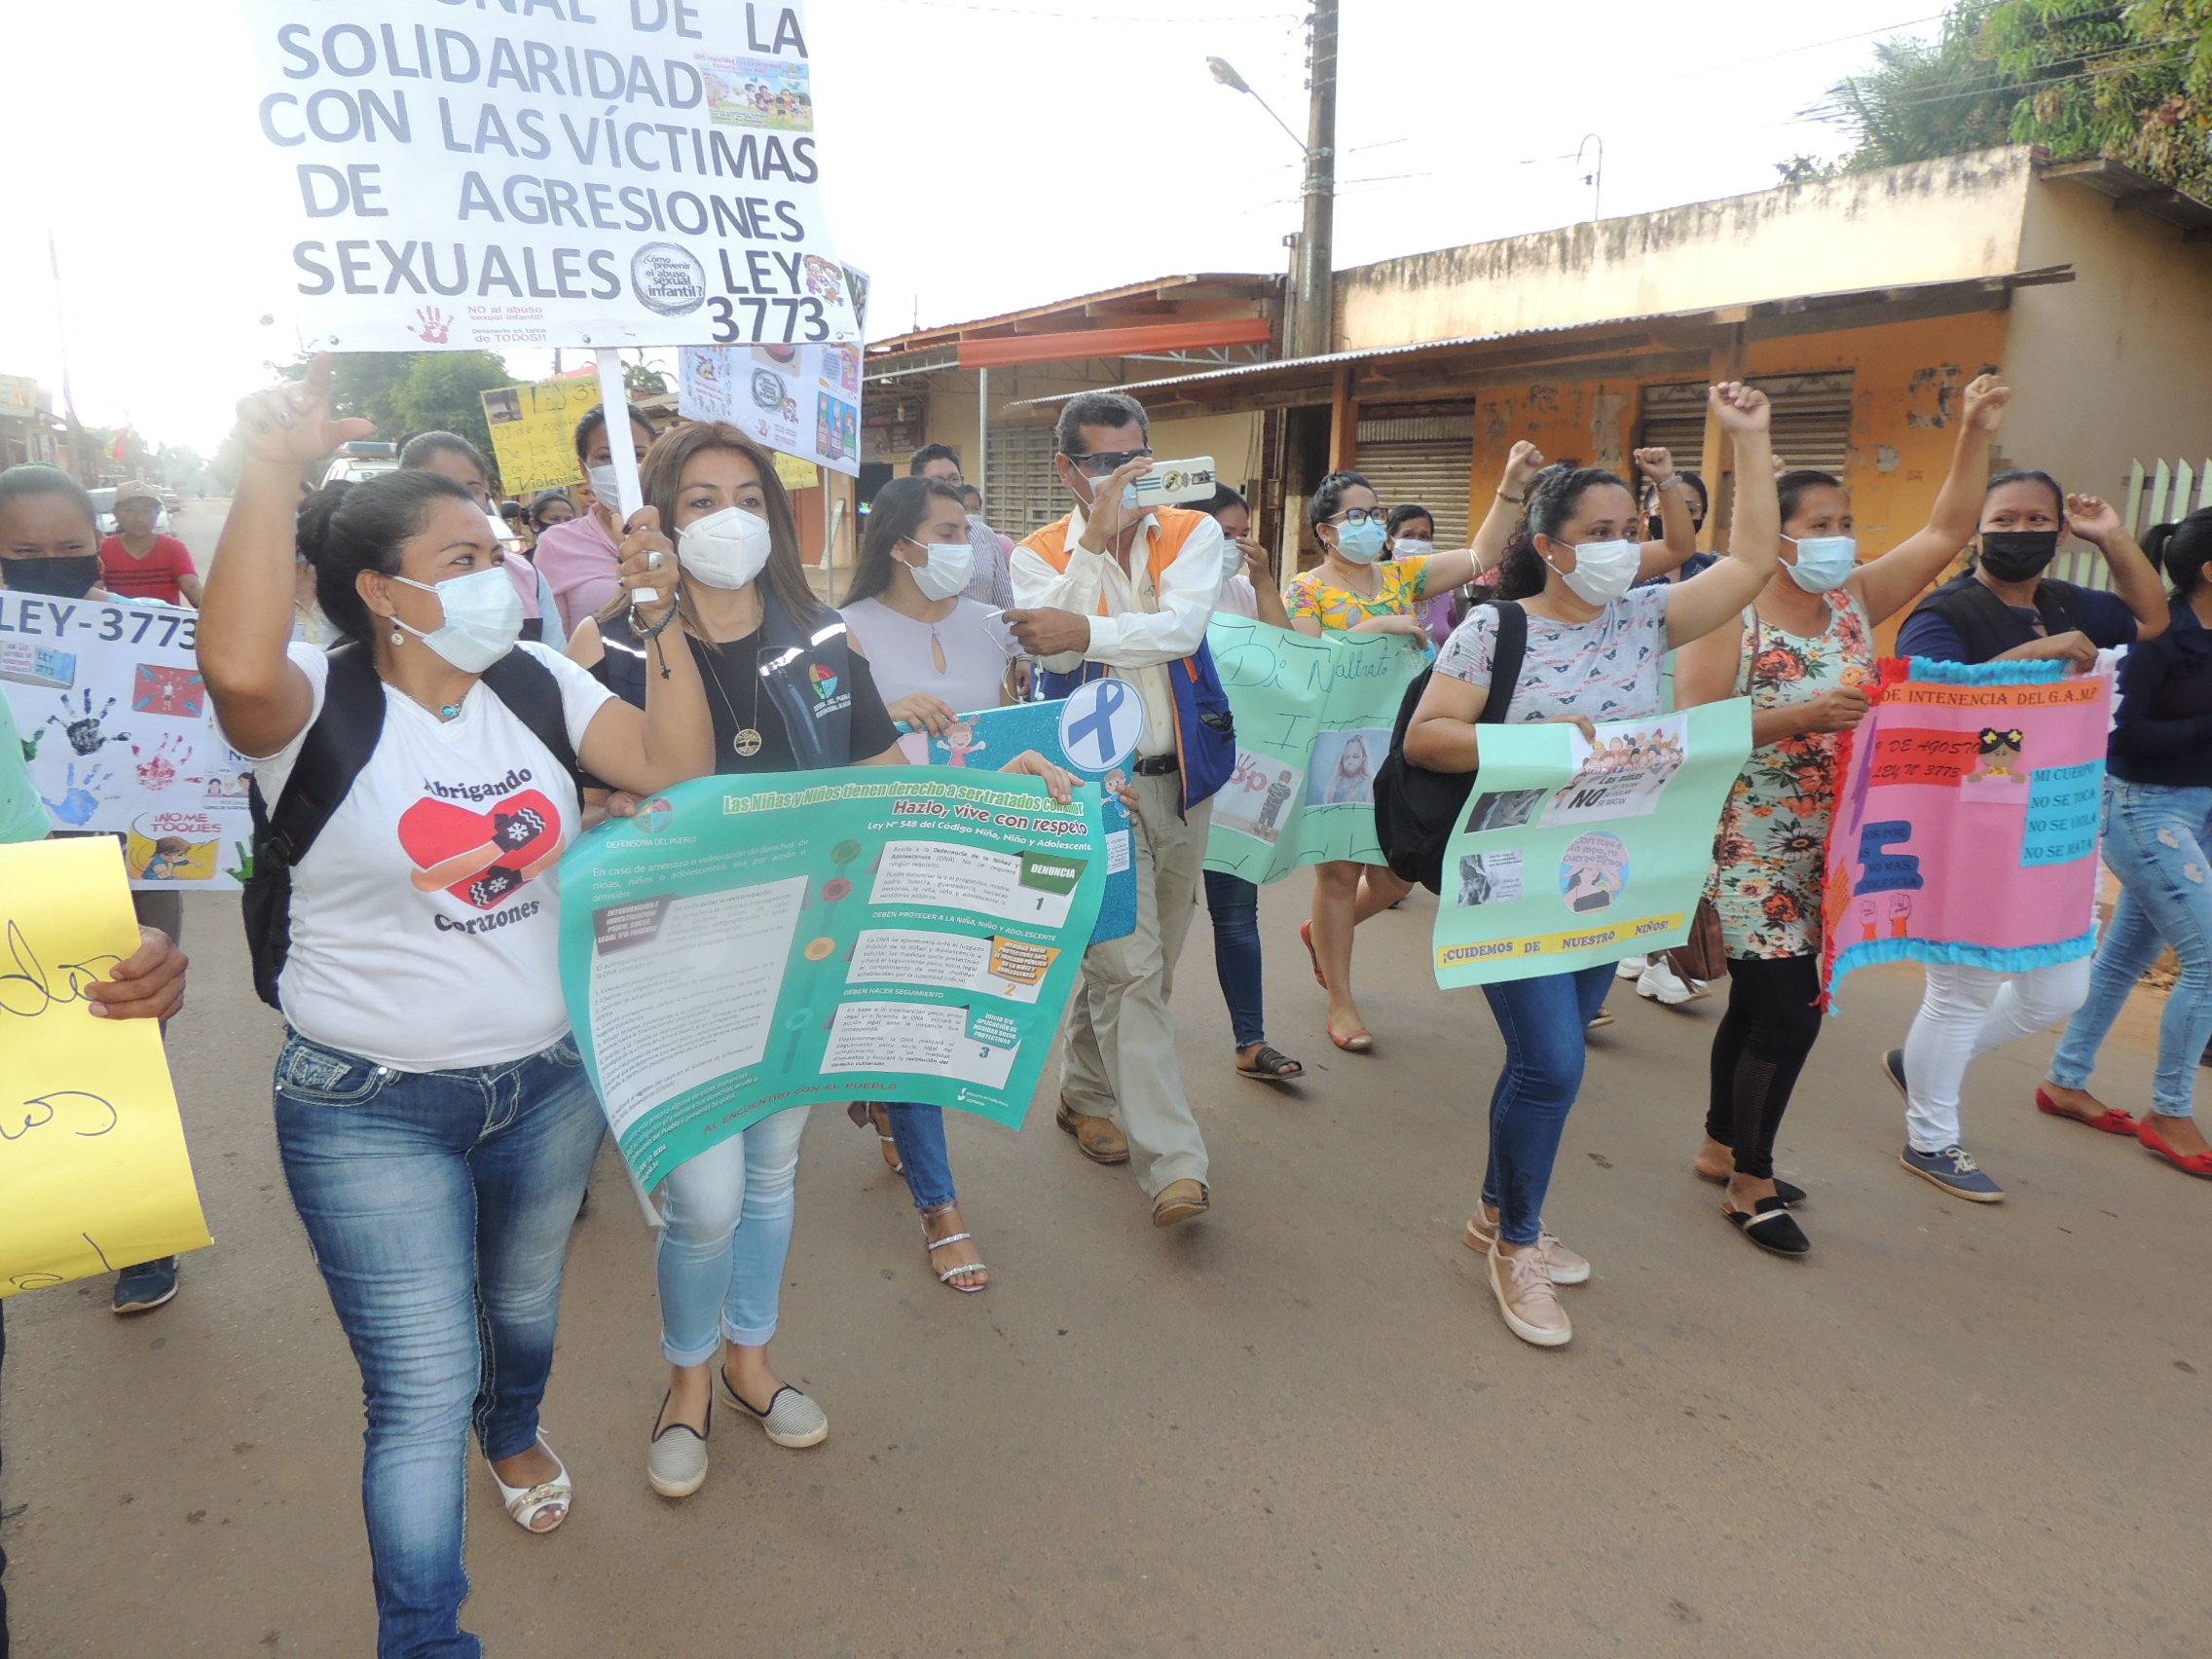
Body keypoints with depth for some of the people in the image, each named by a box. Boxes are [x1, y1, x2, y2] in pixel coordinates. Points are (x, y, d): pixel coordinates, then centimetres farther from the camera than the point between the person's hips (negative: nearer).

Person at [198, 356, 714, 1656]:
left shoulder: (535, 684, 0)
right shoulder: (318, 703, -14)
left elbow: (679, 773, -8)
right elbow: (238, 667, -38)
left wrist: (663, 613, -12)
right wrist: (275, 470, -33)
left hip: (549, 1080, 5)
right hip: (373, 1111, -5)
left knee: (526, 1300, 28)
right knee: (423, 1394, 1)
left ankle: (516, 1433, 62)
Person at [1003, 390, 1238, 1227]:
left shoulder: (1192, 534, 3)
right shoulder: (1040, 555, 0)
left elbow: (1183, 627, -16)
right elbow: (1054, 652, -19)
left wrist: (1085, 632, -28)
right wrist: (1097, 536, -21)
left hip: (1180, 777, 3)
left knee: (1139, 961, 15)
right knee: (1129, 966, -10)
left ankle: (1085, 1093, 37)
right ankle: (1172, 1160, -6)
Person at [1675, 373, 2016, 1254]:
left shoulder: (1855, 601, 7)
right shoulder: (1731, 617, -12)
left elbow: (1945, 533, 7)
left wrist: (1976, 435, -1)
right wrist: (1800, 716, -26)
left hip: (1826, 848, 7)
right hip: (1753, 848, -7)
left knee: (1758, 1003, 16)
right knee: (1789, 1015, -6)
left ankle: (1721, 1149, 31)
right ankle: (1751, 1183, 11)